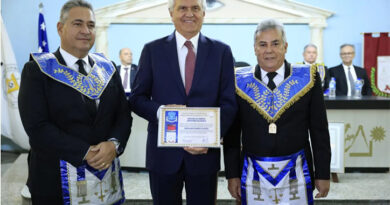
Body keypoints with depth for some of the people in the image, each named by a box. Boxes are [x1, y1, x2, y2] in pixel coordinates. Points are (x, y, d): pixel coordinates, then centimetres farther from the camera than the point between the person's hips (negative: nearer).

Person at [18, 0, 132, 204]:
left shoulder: (107, 68, 7)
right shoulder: (37, 71, -6)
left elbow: (124, 113, 6)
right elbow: (37, 126, -14)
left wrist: (114, 144, -14)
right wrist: (86, 153, -19)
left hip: (107, 173, 4)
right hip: (58, 178, -3)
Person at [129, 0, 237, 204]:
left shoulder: (221, 51, 2)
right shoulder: (152, 50, 2)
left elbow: (228, 103, -1)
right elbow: (137, 98, 2)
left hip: (205, 152, 0)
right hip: (163, 153, 0)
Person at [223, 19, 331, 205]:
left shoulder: (307, 78, -1)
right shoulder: (239, 81, 0)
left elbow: (319, 131, 2)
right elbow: (232, 132, 3)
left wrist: (323, 174, 2)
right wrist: (232, 174, 2)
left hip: (296, 175, 0)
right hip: (253, 176, 1)